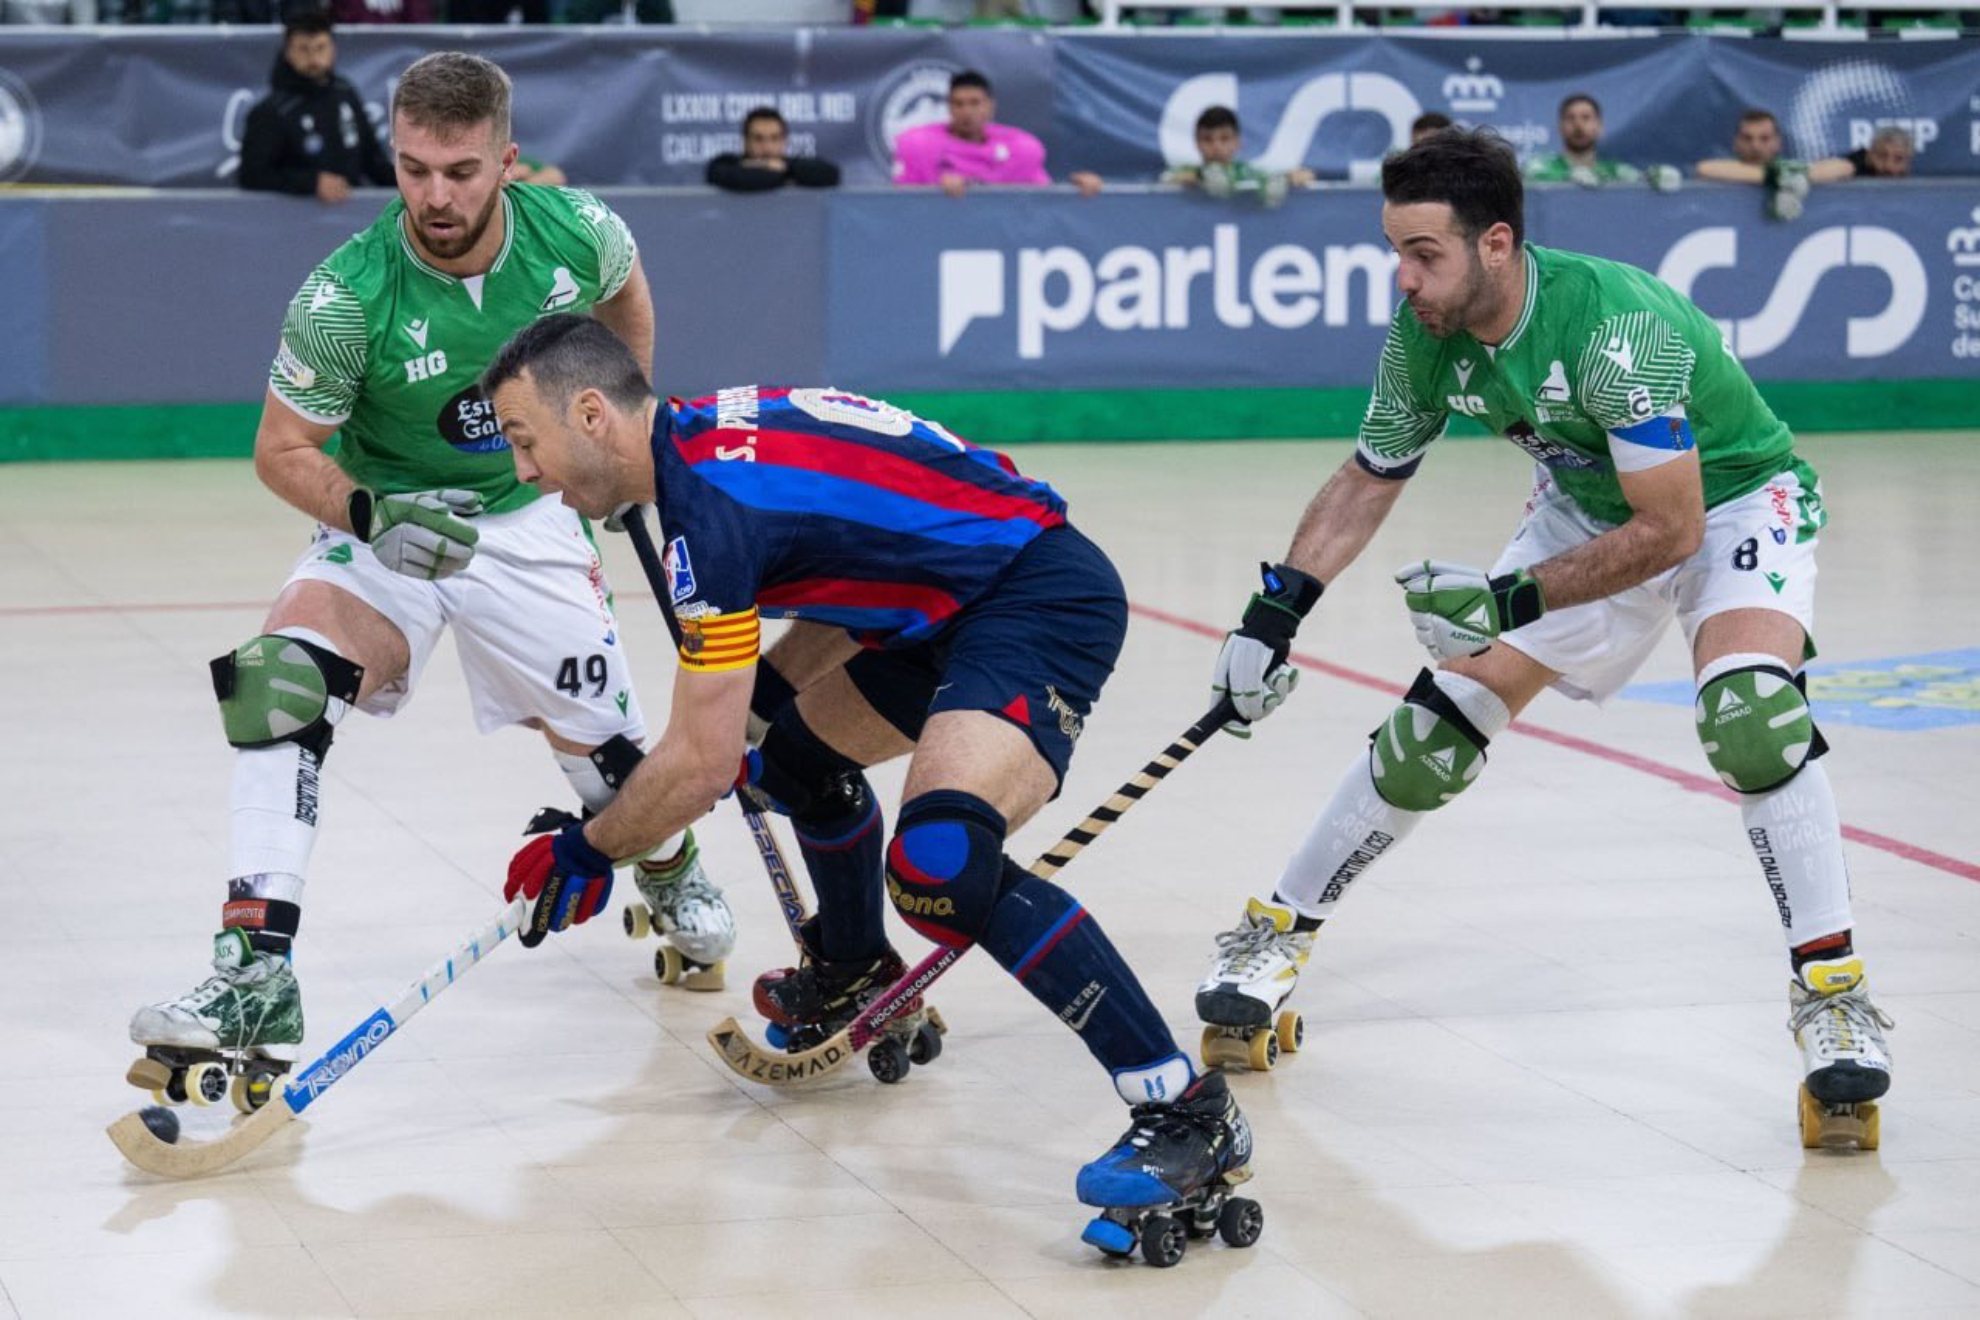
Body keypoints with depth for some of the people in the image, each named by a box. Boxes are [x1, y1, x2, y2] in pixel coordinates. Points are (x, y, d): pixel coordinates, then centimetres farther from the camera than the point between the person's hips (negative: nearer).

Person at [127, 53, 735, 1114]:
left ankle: (670, 874, 45)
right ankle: (256, 978, -28)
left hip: (530, 521, 2)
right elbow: (282, 451, -15)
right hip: (386, 521, -2)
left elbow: (626, 295, 9)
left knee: (603, 749, 7)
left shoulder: (578, 232, -18)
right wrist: (372, 513, -32)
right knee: (279, 684, -27)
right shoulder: (346, 298, -26)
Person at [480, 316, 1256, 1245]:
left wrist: (587, 853, -2)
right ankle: (854, 977, 53)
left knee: (939, 862, -29)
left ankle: (1187, 1110, -26)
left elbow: (700, 768, -17)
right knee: (798, 740, 28)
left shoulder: (711, 501, -19)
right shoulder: (704, 433, 9)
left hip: (1046, 602, -11)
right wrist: (757, 702, 19)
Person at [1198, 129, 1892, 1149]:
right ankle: (1280, 930, 14)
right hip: (1588, 513, 6)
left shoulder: (1616, 324, -37)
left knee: (1748, 711, -32)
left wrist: (1515, 599, -34)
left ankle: (1831, 987, -22)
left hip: (1735, 502, -6)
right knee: (1440, 720, -2)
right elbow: (1370, 477, 1)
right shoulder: (1426, 334, -16)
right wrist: (1278, 607, -9)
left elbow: (1671, 531, -32)